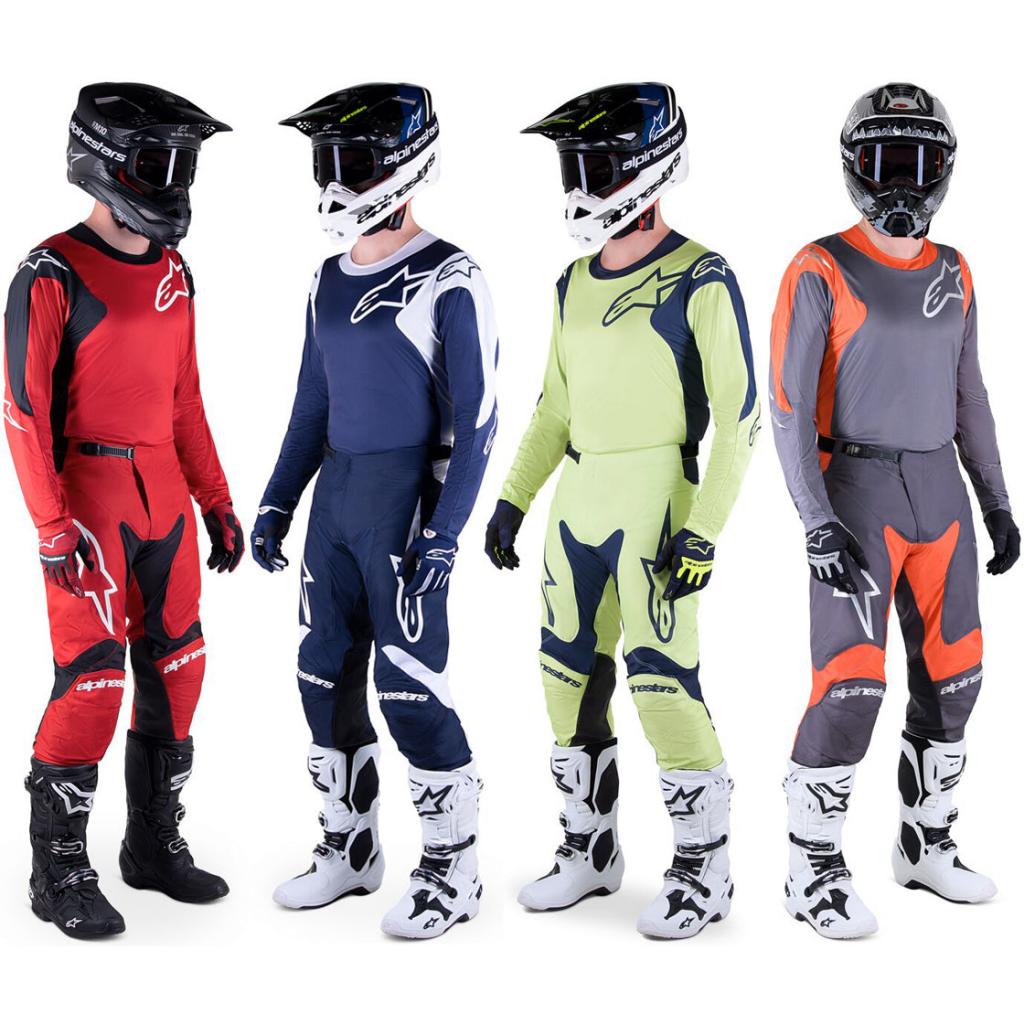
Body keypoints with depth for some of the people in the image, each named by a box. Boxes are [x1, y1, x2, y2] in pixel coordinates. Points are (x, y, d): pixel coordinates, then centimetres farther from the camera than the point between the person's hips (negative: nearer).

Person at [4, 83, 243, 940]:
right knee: (91, 684, -5)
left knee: (176, 672, 10)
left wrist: (216, 501, 15)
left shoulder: (173, 274, 11)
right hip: (88, 505, -7)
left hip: (164, 500, 7)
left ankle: (155, 843, 27)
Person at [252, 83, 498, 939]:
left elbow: (476, 421, -12)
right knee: (326, 676, 11)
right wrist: (278, 502, 16)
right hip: (337, 491, 8)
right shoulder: (331, 280, 13)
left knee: (411, 688, -5)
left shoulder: (448, 282, -10)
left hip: (406, 498, -8)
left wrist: (444, 533, -18)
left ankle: (455, 871, 10)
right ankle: (351, 849, 27)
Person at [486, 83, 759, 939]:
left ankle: (707, 871, 10)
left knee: (663, 688, -6)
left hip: (656, 507, -7)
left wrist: (704, 533, -16)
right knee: (571, 679, 11)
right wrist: (513, 499, 16)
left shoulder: (700, 282, -10)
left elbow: (739, 419, -11)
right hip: (578, 505, 7)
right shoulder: (575, 283, 12)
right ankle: (591, 849, 27)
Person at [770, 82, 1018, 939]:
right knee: (851, 687, -11)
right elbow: (790, 405, -12)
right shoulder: (821, 273, -9)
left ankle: (926, 845, 26)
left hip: (939, 493, 6)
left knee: (951, 677, 9)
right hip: (855, 495, -6)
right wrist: (817, 524, -21)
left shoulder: (953, 275, 10)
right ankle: (813, 873, 3)